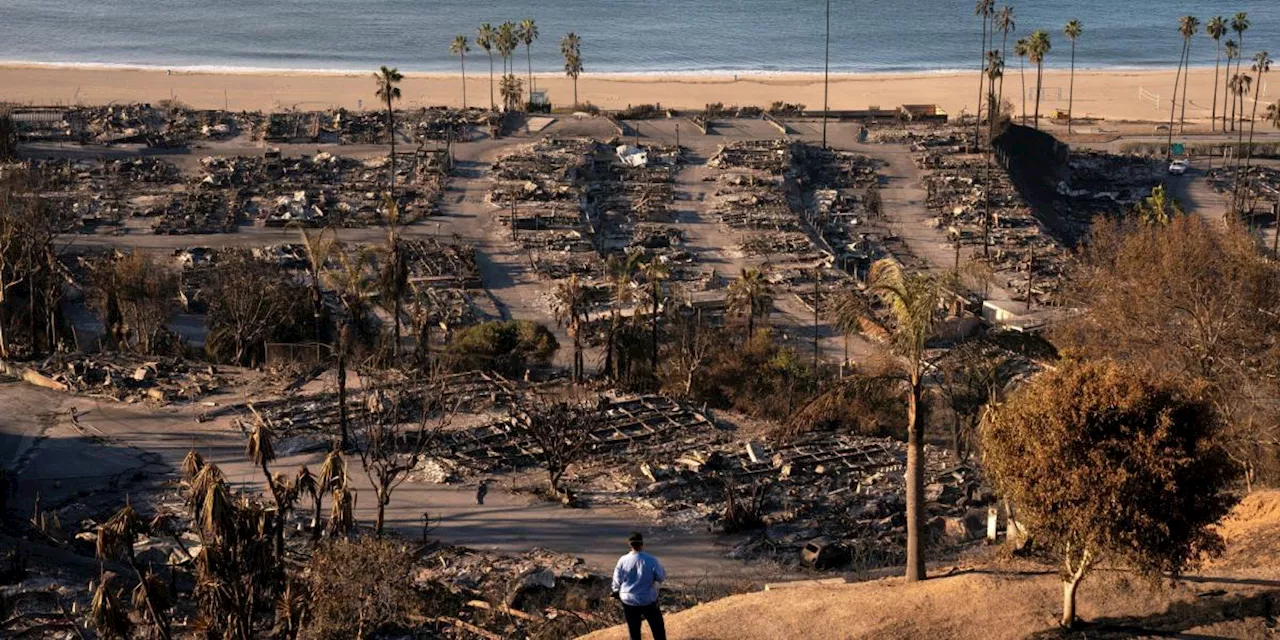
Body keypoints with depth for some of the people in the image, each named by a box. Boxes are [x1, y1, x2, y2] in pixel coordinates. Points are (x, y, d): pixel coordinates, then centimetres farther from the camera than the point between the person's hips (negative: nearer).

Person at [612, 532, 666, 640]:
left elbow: (617, 581, -1)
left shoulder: (623, 560, -12)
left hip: (629, 601, 2)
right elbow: (661, 577, -9)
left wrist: (617, 592, 18)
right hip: (648, 601, -2)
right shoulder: (651, 560, -19)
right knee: (658, 630, 15)